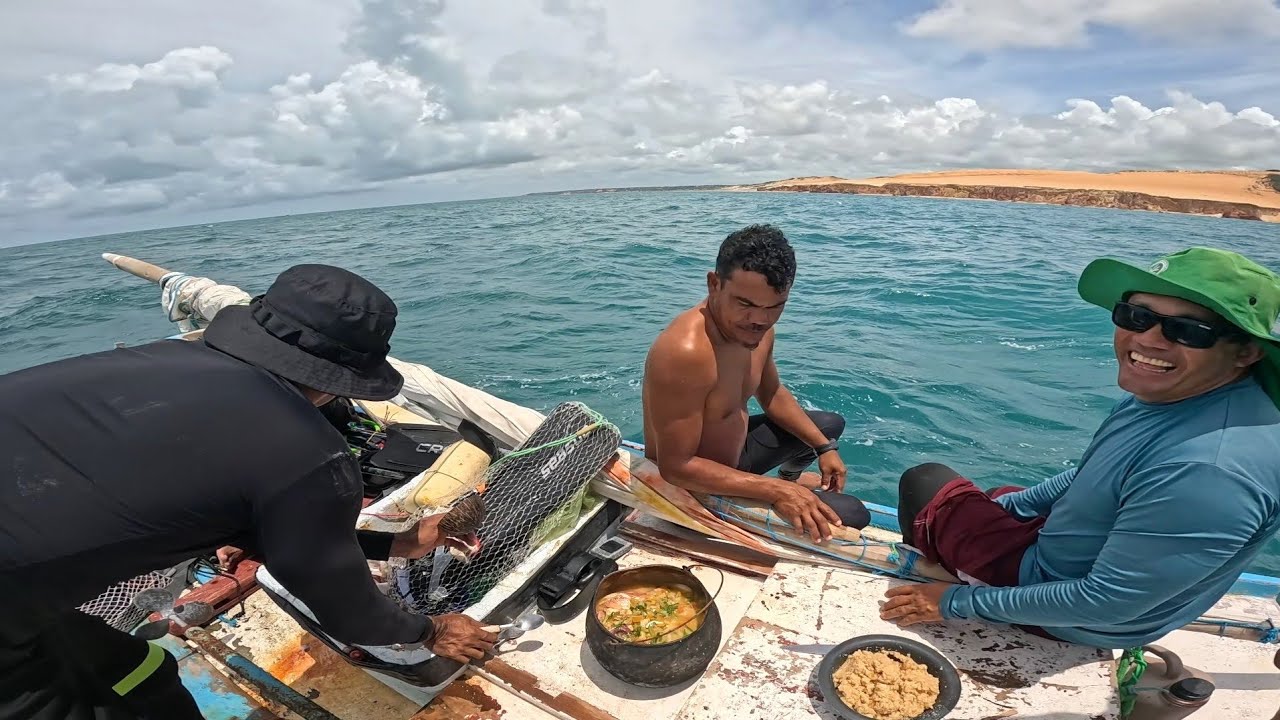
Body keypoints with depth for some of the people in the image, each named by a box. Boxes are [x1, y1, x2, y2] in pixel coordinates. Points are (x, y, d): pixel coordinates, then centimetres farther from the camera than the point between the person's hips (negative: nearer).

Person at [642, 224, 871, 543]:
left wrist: (824, 446, 4)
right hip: (696, 488, -8)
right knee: (852, 516, -13)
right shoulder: (685, 352, -37)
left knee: (830, 425, 25)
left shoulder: (755, 330, -8)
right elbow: (677, 467, -33)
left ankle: (790, 476, 52)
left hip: (734, 447, 8)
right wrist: (775, 492, -32)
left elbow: (772, 394, 11)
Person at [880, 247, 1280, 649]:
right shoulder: (1166, 392, -8)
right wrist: (993, 508, 13)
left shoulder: (1210, 470, -37)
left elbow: (1103, 604, -30)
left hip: (1078, 625, -7)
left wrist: (957, 603, -21)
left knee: (924, 483, 4)